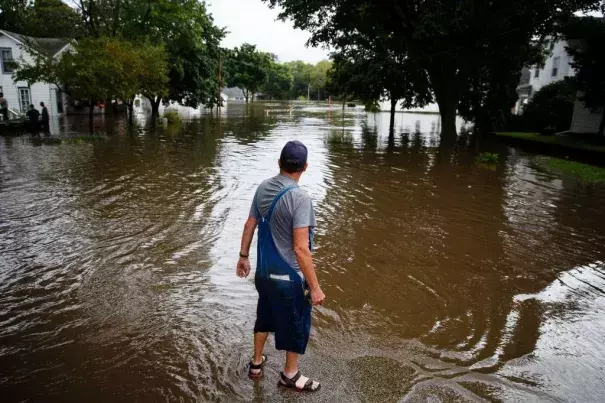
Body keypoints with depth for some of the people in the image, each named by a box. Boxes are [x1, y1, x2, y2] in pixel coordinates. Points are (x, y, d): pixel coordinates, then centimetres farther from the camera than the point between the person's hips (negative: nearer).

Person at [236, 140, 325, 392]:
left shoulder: (263, 188, -3)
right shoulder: (300, 199, -25)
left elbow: (249, 226, 7)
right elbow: (300, 248, -27)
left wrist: (243, 256, 21)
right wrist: (315, 287, -20)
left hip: (264, 271, 7)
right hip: (289, 277, -7)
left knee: (264, 317, 27)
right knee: (296, 325, 15)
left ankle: (256, 362, 45)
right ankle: (290, 375, 34)